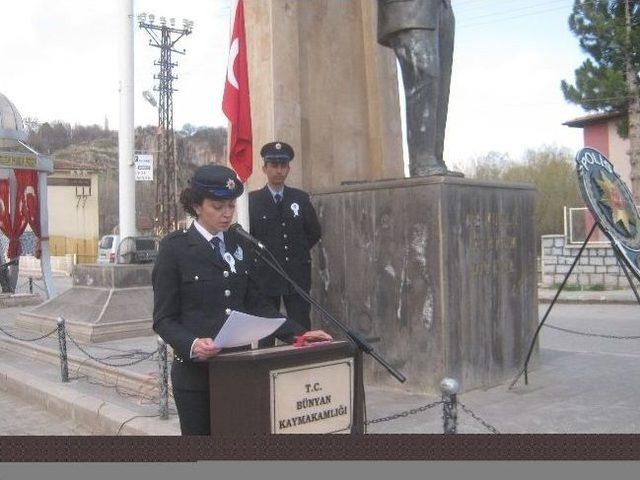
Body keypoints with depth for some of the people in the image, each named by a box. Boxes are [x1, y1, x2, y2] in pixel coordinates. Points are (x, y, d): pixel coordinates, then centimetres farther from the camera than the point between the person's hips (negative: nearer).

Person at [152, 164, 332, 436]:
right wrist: (192, 345, -24)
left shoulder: (239, 245, 10)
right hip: (196, 372, -4)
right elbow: (164, 319, -6)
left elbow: (256, 304, 10)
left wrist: (297, 334, -2)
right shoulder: (174, 247, -5)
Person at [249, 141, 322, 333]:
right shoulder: (253, 200, 0)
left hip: (298, 276, 2)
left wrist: (299, 251, 7)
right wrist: (261, 256, -2)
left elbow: (315, 232, 14)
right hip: (266, 275, -2)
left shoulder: (301, 198, 8)